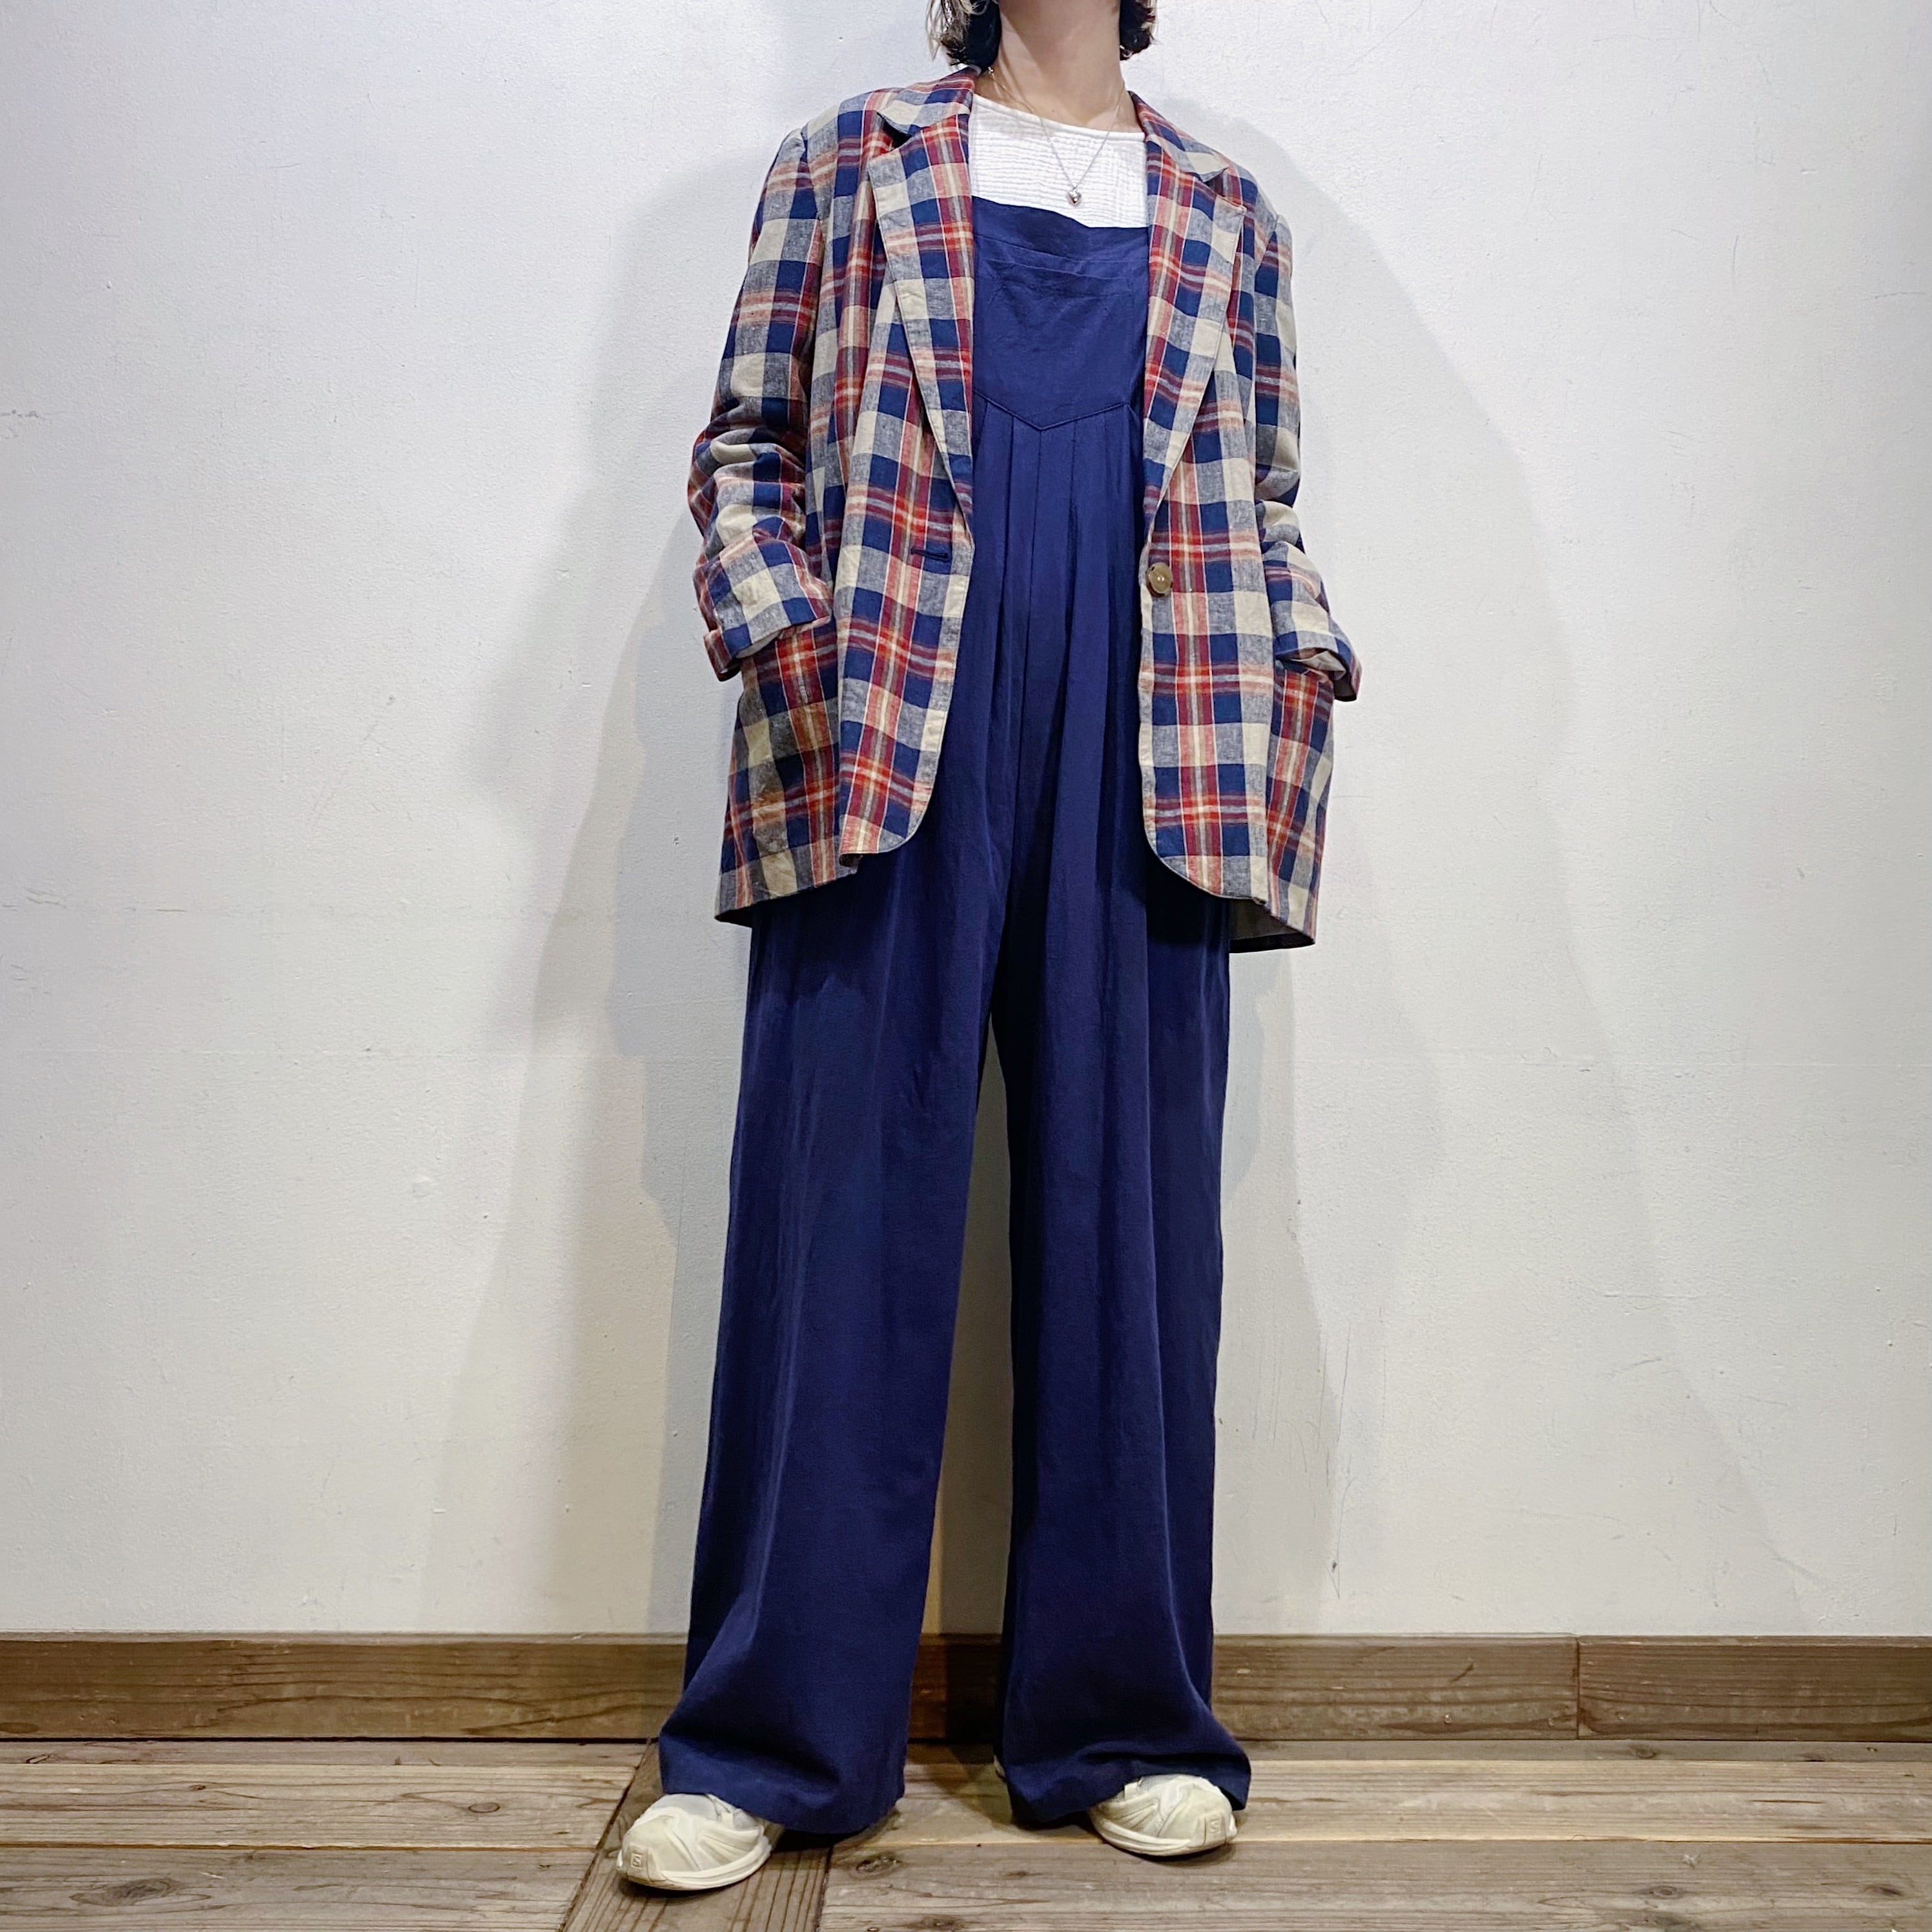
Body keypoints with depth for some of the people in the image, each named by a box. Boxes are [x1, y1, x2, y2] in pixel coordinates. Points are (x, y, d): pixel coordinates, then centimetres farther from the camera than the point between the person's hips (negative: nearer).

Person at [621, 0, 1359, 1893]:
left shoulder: (1223, 212, 22)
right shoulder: (851, 160, 17)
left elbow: (1262, 497, 22)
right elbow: (746, 436, 12)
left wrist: (1306, 655, 3)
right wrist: (780, 624, -6)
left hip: (1148, 755, 2)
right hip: (882, 739, -2)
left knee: (1129, 1221, 3)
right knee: (839, 1219, -2)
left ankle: (1122, 1724, 16)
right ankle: (770, 1739, 9)